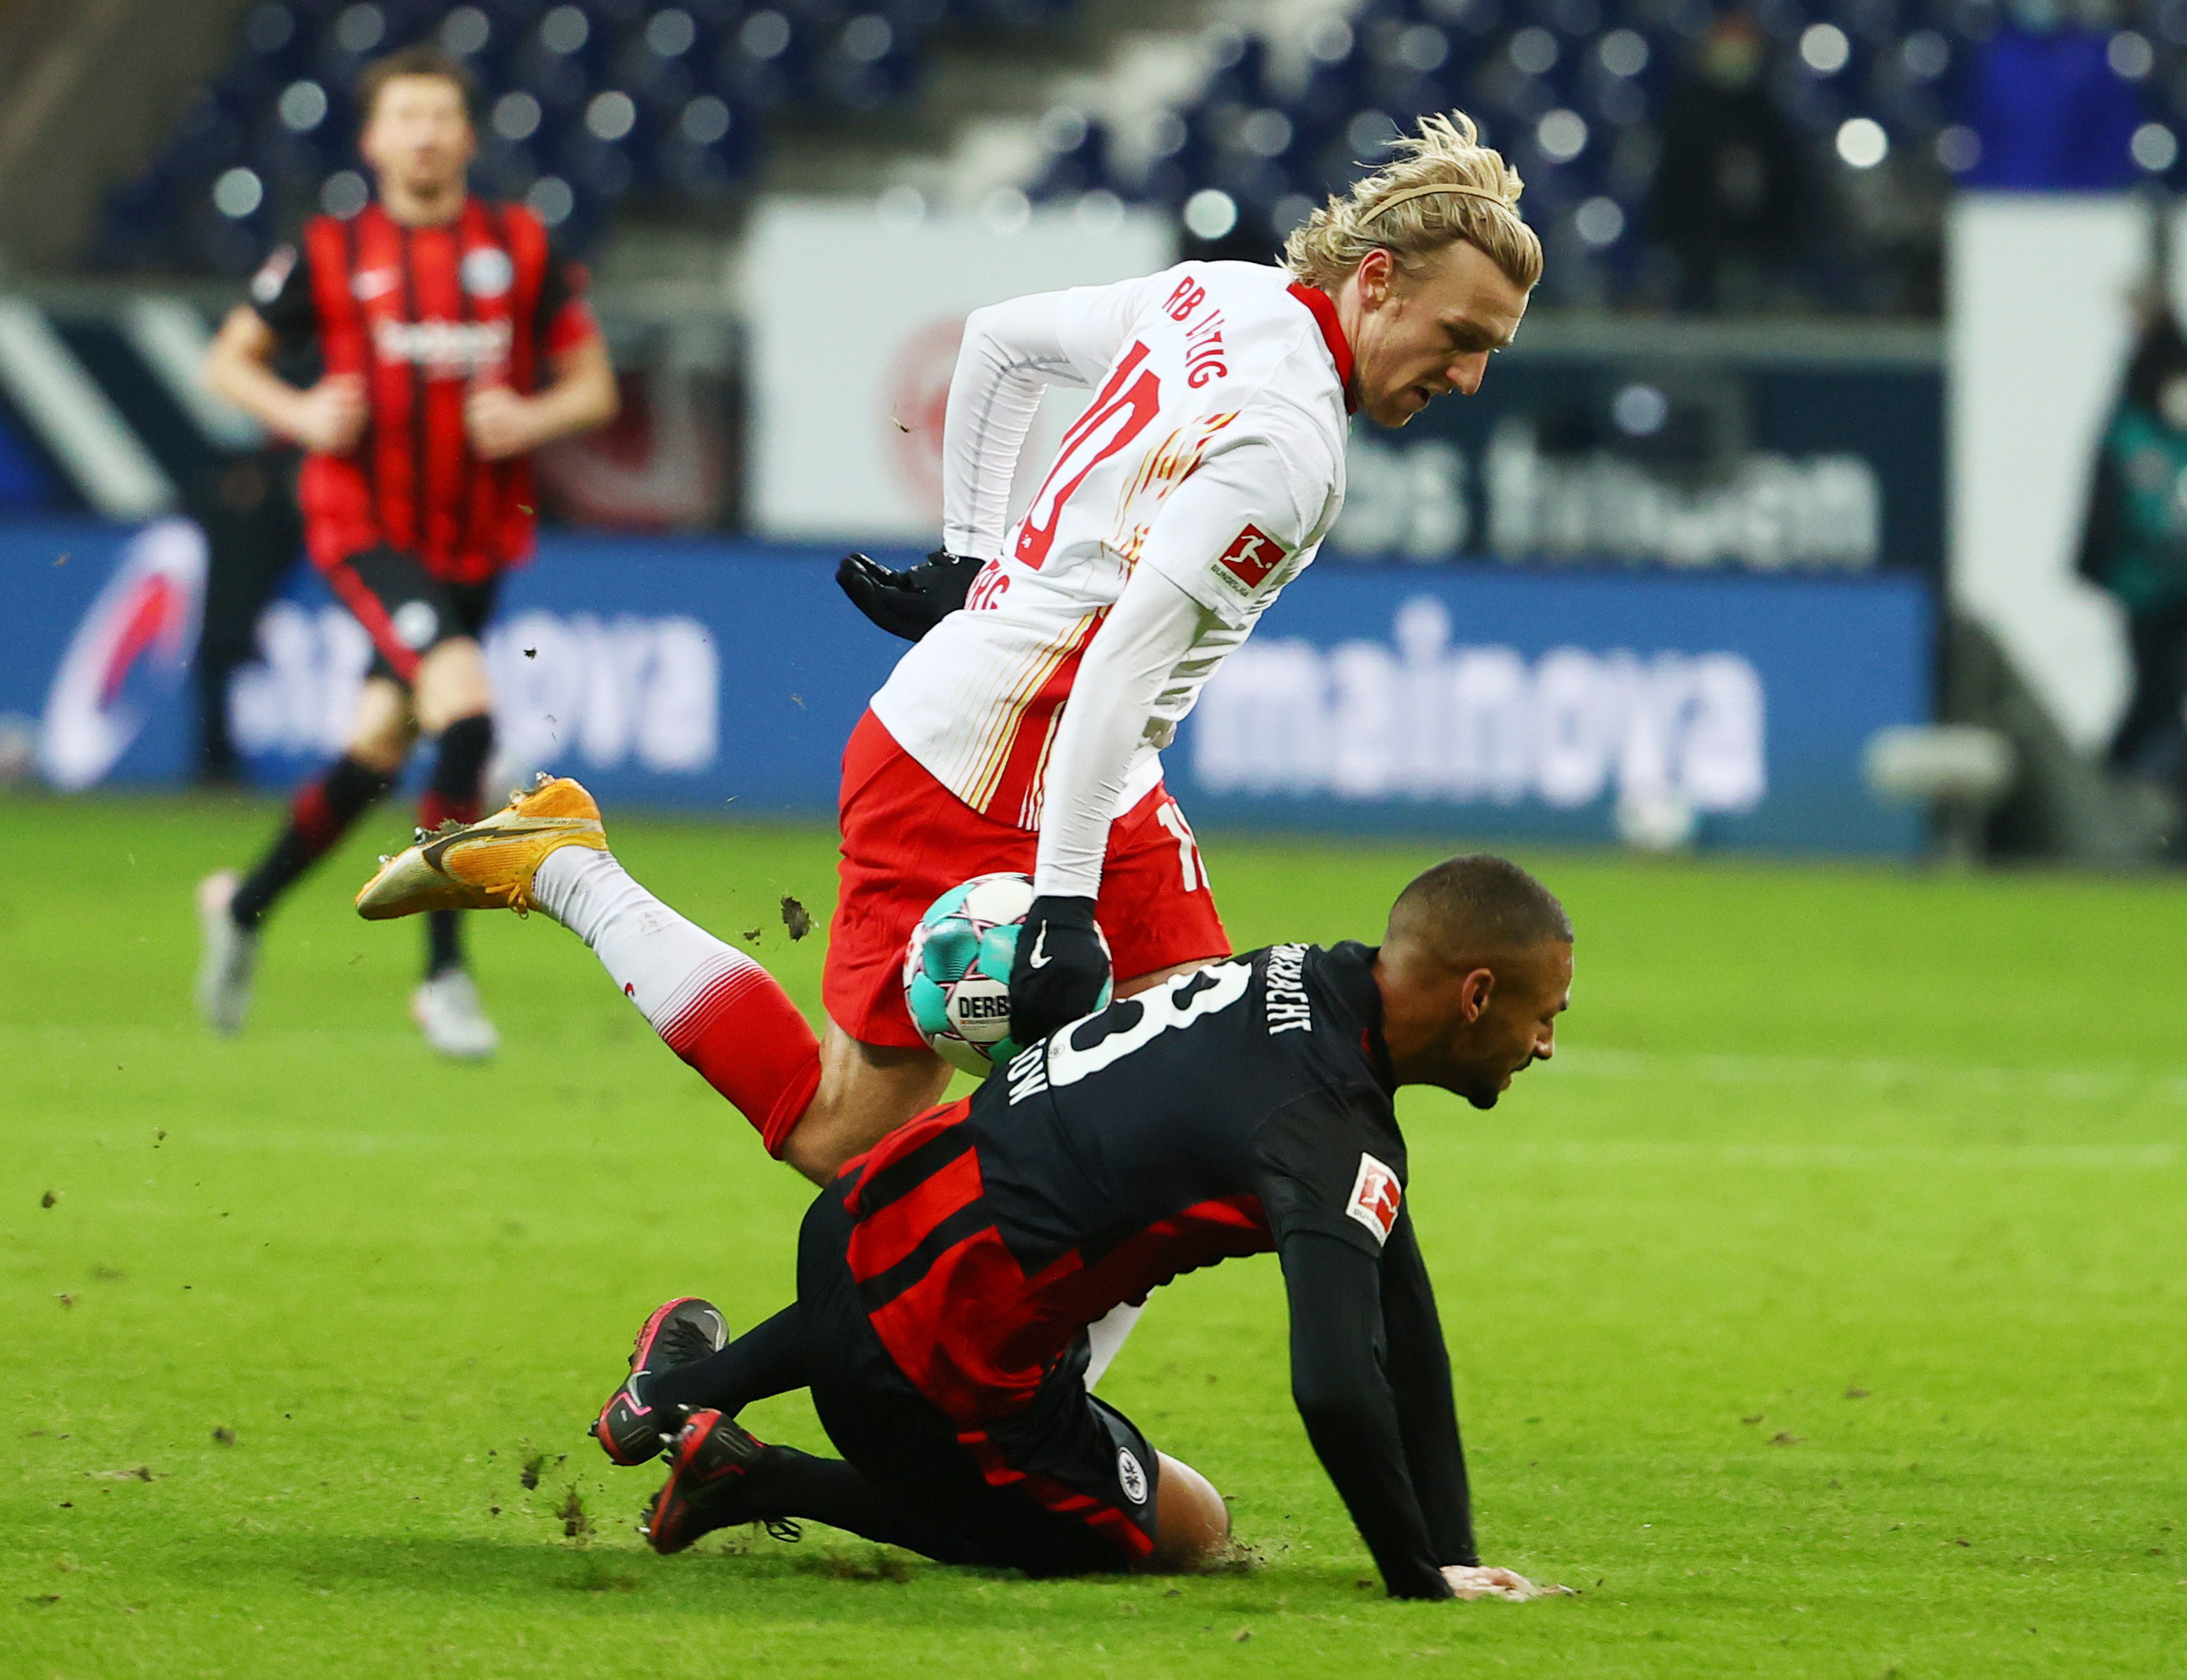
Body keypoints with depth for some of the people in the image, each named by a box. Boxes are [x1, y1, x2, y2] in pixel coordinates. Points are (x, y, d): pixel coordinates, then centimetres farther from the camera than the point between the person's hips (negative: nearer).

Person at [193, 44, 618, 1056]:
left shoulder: (521, 249, 4)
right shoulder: (329, 254, -2)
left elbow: (593, 385, 9)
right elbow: (230, 359, 8)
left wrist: (533, 418, -12)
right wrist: (300, 415, -11)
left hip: (477, 543, 4)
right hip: (365, 527, -4)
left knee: (378, 751, 11)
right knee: (465, 710, -24)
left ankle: (243, 905, 36)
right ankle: (444, 974, -18)